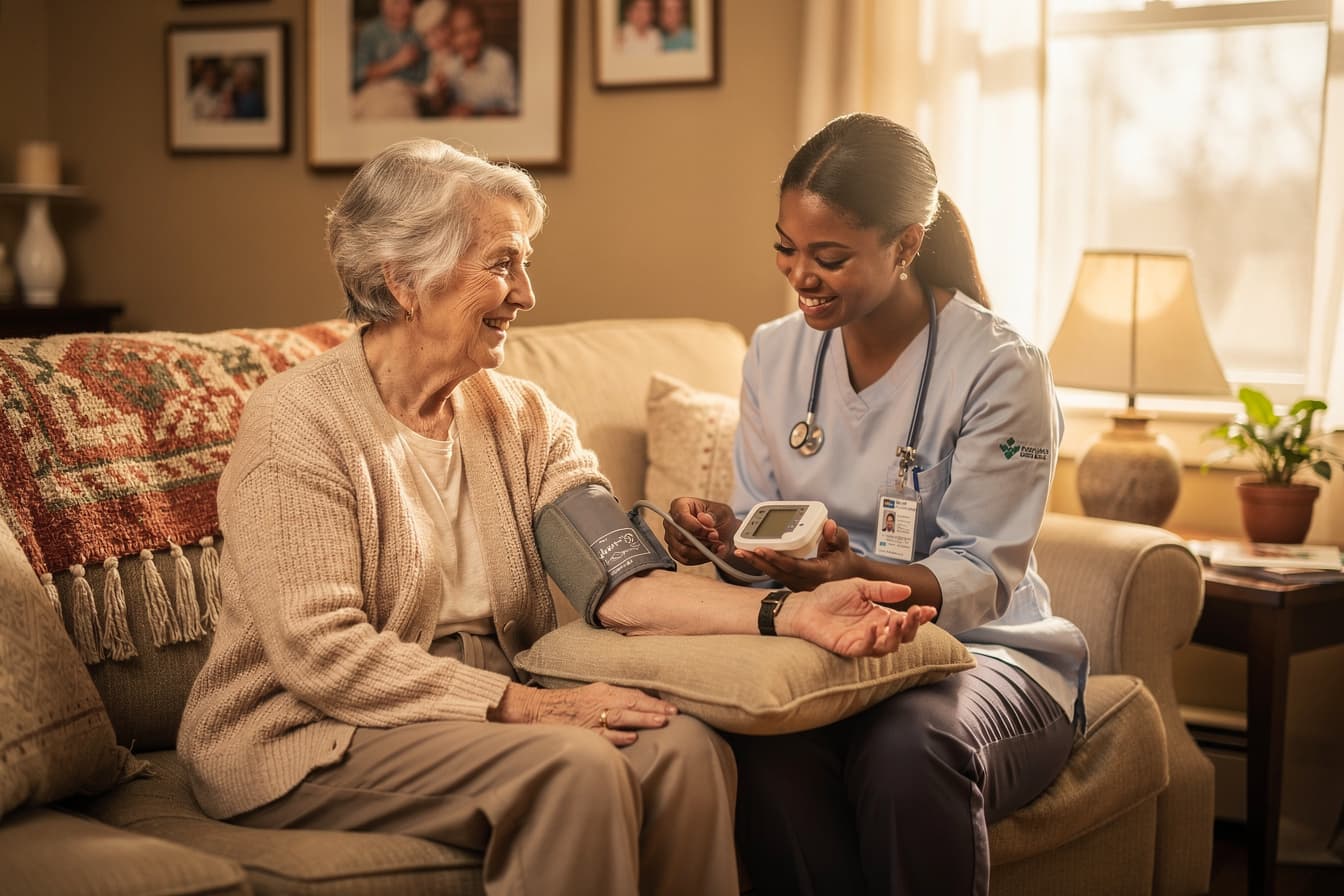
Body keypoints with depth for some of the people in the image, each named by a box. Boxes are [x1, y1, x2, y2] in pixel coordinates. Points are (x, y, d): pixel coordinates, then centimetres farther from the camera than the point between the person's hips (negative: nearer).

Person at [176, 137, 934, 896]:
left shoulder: (524, 420, 7)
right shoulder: (298, 421, -11)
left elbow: (618, 581, -8)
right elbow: (319, 651, -19)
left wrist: (790, 613, -24)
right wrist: (529, 706, -25)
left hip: (486, 711, 6)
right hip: (309, 743, -6)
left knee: (686, 746, -19)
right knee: (573, 765, -28)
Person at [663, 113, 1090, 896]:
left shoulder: (1001, 368, -10)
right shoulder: (776, 353, 7)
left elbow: (980, 578, -13)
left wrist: (857, 573, -32)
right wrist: (724, 531, -11)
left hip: (983, 648, -3)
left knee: (909, 747, -38)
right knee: (769, 749, -33)